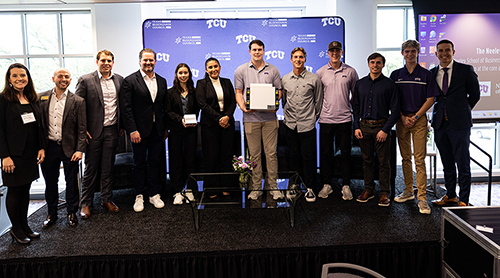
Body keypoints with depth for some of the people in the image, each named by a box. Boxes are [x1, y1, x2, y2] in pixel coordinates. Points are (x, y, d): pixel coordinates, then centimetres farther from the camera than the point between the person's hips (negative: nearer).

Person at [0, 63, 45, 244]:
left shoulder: (32, 99, 10)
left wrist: (41, 147, 5)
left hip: (31, 154, 6)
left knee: (25, 190, 13)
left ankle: (24, 226, 25)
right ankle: (16, 229, 18)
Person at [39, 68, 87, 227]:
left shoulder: (77, 101, -2)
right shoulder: (42, 98, 4)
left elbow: (82, 129, -4)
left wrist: (80, 149, -11)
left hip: (69, 148, -2)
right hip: (48, 147, 2)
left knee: (71, 182, 9)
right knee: (50, 182, 14)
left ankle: (72, 212, 26)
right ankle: (52, 213, 30)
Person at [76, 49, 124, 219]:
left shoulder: (119, 80, 8)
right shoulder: (86, 80, -4)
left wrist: (121, 126, 7)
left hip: (112, 131, 3)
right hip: (93, 132, -3)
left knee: (108, 167, 11)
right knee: (91, 168, 5)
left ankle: (107, 200, 23)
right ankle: (86, 203, 18)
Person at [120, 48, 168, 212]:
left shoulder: (162, 81, 9)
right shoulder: (130, 81, -5)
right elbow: (126, 108, -10)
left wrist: (165, 128, 9)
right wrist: (132, 130, -15)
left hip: (157, 129, 4)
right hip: (139, 130, -4)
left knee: (154, 162, 11)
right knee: (139, 163, 7)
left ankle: (154, 194, 22)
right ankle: (139, 196, 20)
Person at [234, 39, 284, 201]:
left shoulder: (273, 70, 10)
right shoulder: (241, 70, 8)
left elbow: (278, 90, 11)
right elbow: (238, 92, 7)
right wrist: (243, 107, -11)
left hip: (269, 117, 1)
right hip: (251, 117, 0)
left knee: (271, 153, 2)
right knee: (254, 154, 4)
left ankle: (273, 186, 12)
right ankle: (255, 188, 13)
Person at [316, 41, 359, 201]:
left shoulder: (350, 72, 4)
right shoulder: (320, 72, 4)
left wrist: (353, 110, 4)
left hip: (345, 119, 0)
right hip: (326, 119, 1)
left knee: (345, 153, 4)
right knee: (325, 152, 5)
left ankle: (346, 186, 14)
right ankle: (326, 185, 17)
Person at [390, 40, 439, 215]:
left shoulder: (426, 75, 3)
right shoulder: (395, 75, 9)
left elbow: (430, 99, 0)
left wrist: (415, 116, -9)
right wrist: (403, 117, -4)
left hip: (419, 120, -3)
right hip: (402, 120, 3)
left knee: (420, 159, -7)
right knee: (405, 158, 9)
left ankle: (422, 198, -5)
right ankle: (408, 191, 21)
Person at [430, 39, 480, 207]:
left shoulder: (466, 70, 0)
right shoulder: (432, 73, 10)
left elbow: (475, 94, 6)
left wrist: (461, 111, 8)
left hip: (459, 123, -4)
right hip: (440, 123, 4)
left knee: (463, 164, -2)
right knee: (447, 163, 13)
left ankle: (463, 200, 7)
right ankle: (450, 195, 26)